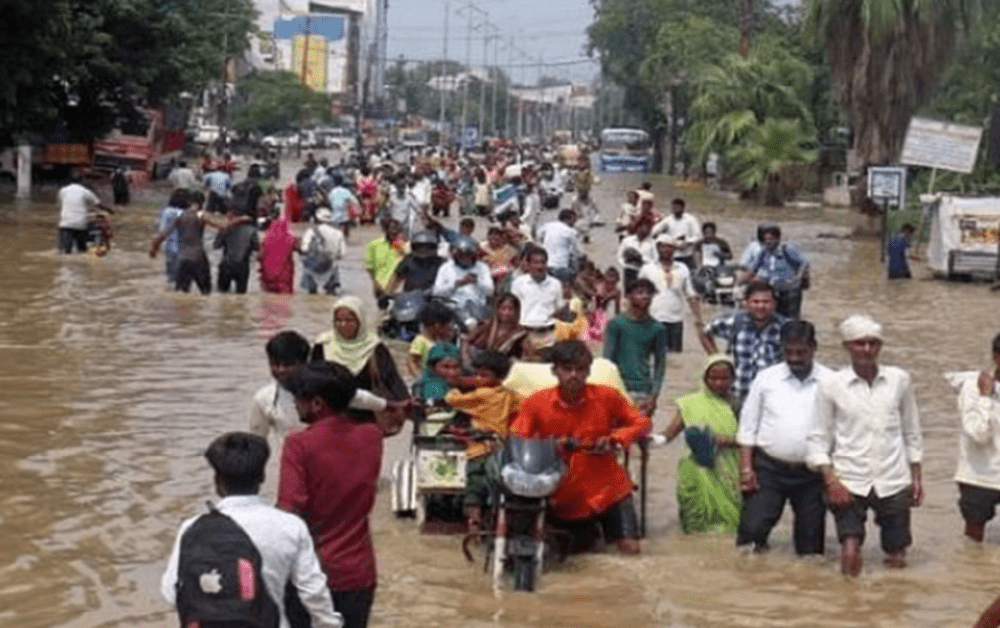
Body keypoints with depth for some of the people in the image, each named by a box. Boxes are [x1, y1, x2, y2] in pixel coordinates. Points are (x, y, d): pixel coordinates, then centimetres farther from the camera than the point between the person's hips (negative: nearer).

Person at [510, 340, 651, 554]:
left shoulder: (606, 397, -8)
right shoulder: (536, 404, -10)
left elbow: (642, 422, 2)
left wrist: (615, 439, -18)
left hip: (606, 489, 0)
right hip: (562, 494, 0)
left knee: (630, 548, -5)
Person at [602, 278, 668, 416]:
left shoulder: (658, 329, 9)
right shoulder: (616, 324, 4)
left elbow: (660, 365, 9)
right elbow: (608, 358, 1)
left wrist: (654, 396, -1)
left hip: (644, 392, 1)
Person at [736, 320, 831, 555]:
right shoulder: (766, 378, 3)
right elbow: (748, 426, 5)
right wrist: (746, 468, -3)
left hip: (811, 473, 0)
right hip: (768, 469, 0)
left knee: (811, 535, 9)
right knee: (753, 528, -7)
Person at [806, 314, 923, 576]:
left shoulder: (900, 380, 4)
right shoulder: (831, 384, 0)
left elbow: (912, 433, 13)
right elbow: (819, 438, 3)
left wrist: (916, 477, 11)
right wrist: (831, 480, -8)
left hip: (893, 481, 2)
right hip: (849, 483, -2)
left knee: (897, 559, 5)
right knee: (850, 555, -13)